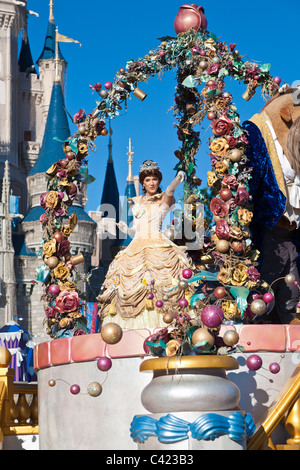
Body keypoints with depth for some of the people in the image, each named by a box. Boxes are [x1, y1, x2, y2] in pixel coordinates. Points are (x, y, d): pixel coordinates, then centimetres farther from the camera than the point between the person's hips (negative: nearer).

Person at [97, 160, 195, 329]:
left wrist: (178, 179, -38)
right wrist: (127, 229, 2)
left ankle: (159, 324, -23)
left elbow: (170, 190, -17)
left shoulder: (163, 200, 8)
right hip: (137, 246, 5)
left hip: (158, 245, -5)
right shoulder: (137, 203, 21)